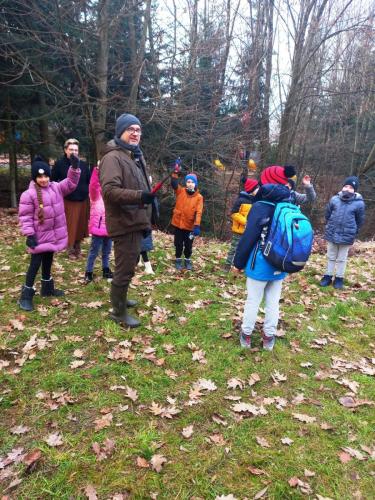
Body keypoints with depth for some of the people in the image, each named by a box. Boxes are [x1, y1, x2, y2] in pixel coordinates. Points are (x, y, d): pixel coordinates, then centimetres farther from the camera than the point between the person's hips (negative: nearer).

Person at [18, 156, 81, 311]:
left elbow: (71, 183, 2)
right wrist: (29, 234, -17)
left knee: (48, 262, 20)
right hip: (39, 237, -6)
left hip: (54, 235, 6)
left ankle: (47, 288, 35)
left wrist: (74, 168, -13)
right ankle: (26, 295, 9)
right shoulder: (29, 194, -14)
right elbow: (25, 217, -13)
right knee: (35, 264, -1)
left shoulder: (56, 188, 3)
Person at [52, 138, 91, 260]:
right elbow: (53, 182, -1)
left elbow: (89, 181, 12)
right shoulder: (60, 164, -4)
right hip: (67, 201, -3)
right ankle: (71, 250, 11)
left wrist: (87, 192, 1)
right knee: (70, 226, 0)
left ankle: (77, 248, 23)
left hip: (82, 201, 3)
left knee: (81, 226, 8)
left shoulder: (83, 164, 5)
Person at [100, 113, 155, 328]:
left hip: (136, 221, 10)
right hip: (124, 223, -10)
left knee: (130, 264, 21)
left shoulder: (136, 156, 19)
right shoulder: (113, 157, -14)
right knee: (125, 268, -3)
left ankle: (120, 299, 40)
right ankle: (119, 311, 14)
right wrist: (139, 196, -38)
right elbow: (110, 190, -27)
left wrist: (147, 219, 23)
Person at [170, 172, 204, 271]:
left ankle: (187, 260, 31)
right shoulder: (180, 191, -1)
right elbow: (174, 183, -17)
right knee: (178, 244, 11)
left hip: (190, 226, 0)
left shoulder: (199, 197, -6)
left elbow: (198, 212, -13)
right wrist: (175, 172, -31)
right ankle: (178, 260, 27)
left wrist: (197, 225, -24)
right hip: (178, 223, 0)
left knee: (188, 245, 13)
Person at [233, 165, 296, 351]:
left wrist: (239, 261, -4)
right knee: (273, 302, 15)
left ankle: (246, 335, 23)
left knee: (253, 301, 9)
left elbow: (248, 237, -16)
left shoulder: (261, 207, -17)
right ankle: (269, 337, 26)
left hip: (260, 265, -5)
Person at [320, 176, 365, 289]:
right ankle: (328, 276, 27)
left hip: (347, 236, -2)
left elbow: (360, 221, 2)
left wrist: (353, 232, 8)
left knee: (342, 259, 11)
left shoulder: (359, 203, -12)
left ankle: (339, 278, 24)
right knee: (331, 257, 15)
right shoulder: (334, 199, -6)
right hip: (332, 234, 2)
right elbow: (327, 214, 9)